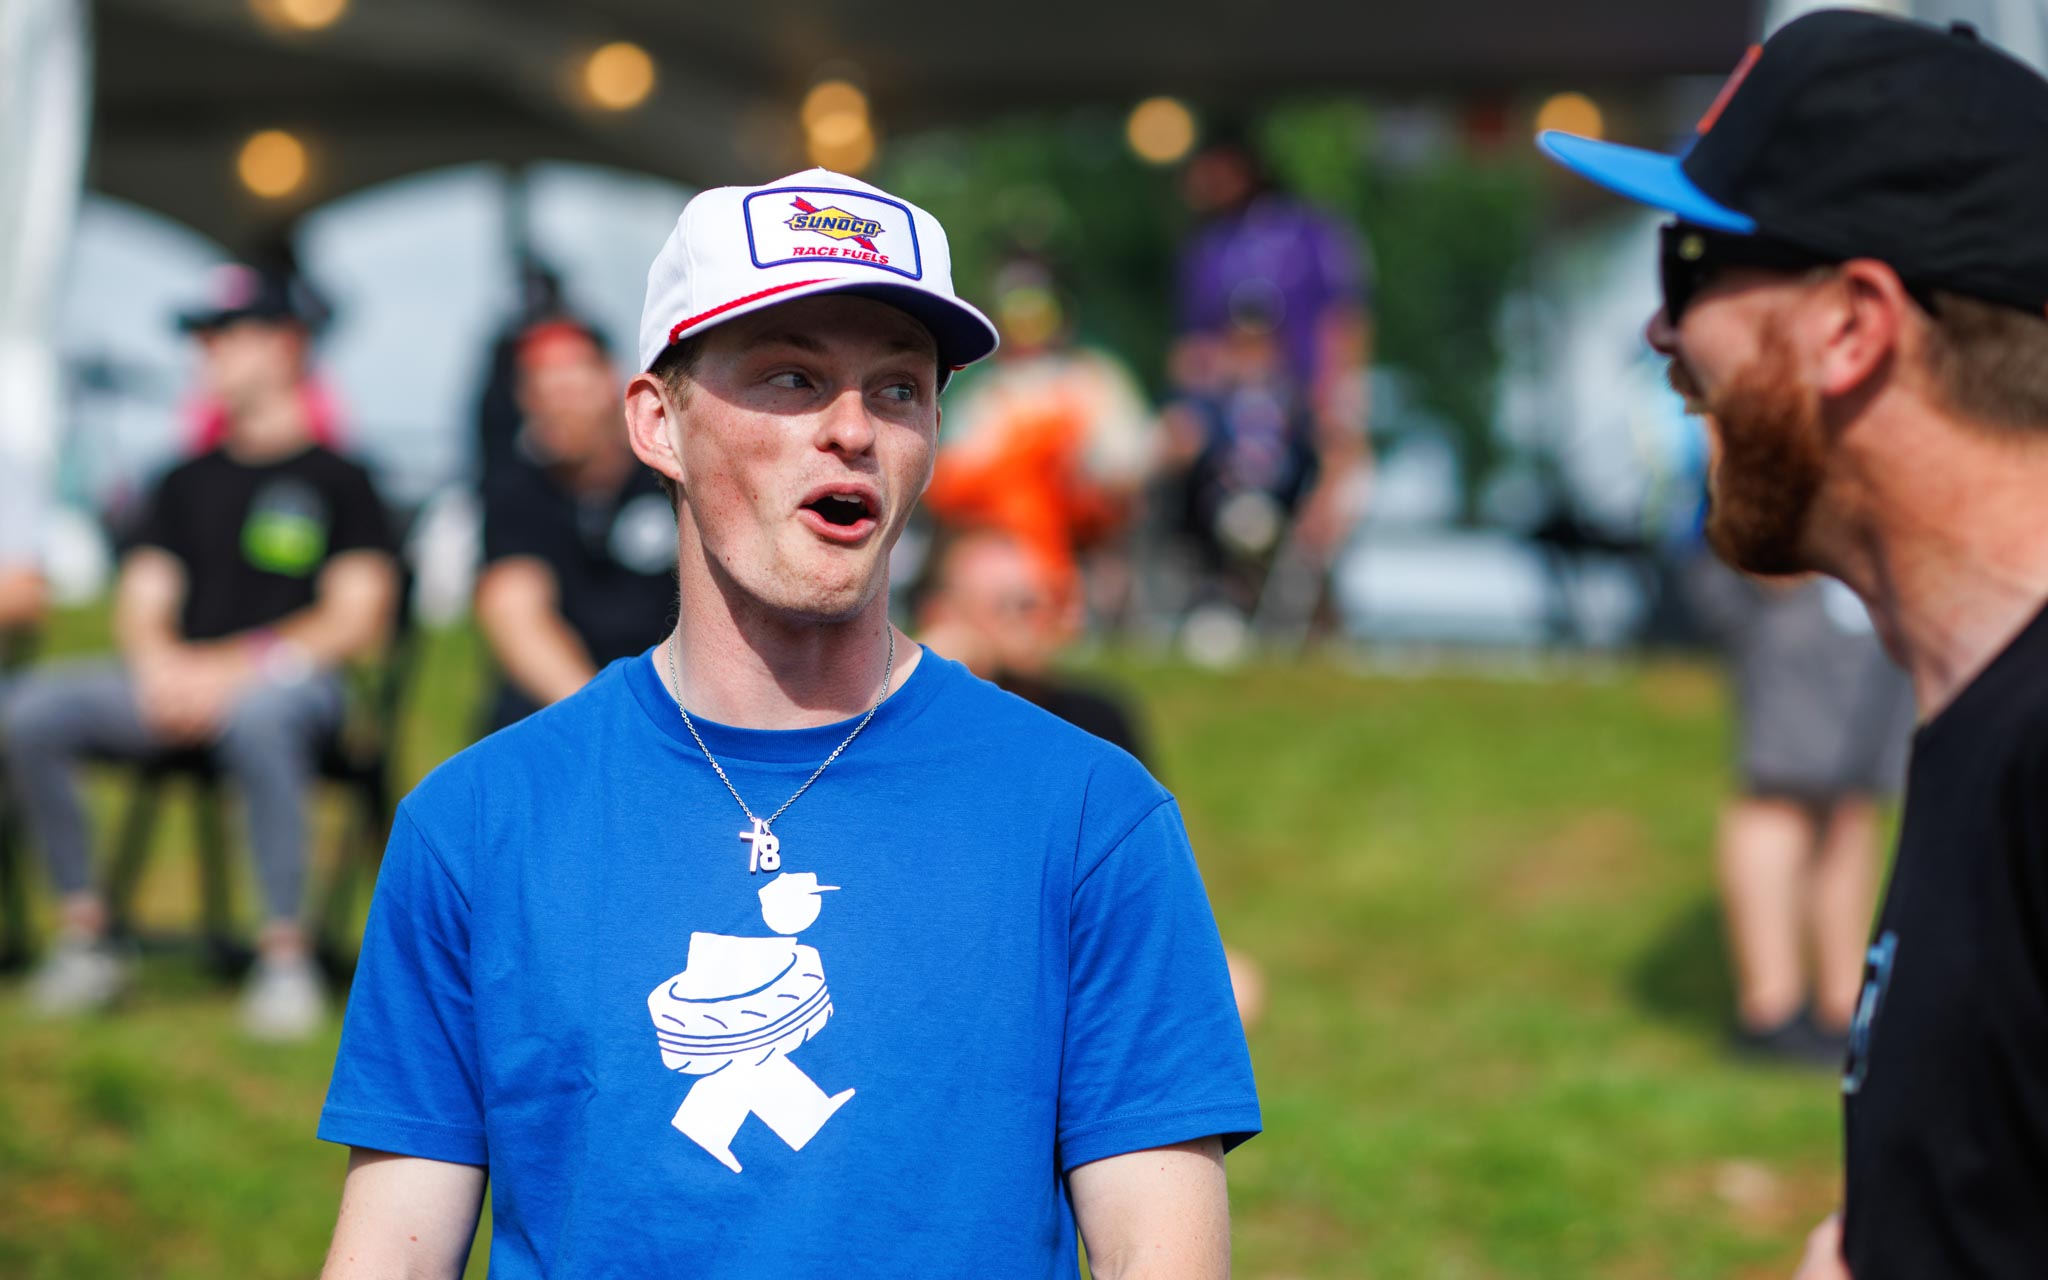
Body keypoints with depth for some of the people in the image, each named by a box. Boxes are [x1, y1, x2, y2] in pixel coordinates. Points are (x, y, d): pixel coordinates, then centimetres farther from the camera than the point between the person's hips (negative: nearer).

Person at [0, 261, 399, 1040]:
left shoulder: (339, 480, 6)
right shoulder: (189, 484, 23)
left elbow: (357, 621, -3)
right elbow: (140, 604, 16)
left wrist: (232, 667, -14)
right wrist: (161, 663, -8)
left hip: (288, 679, -5)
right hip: (182, 679, 5)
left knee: (254, 716, -42)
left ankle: (285, 953, -32)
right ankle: (85, 933, -13)